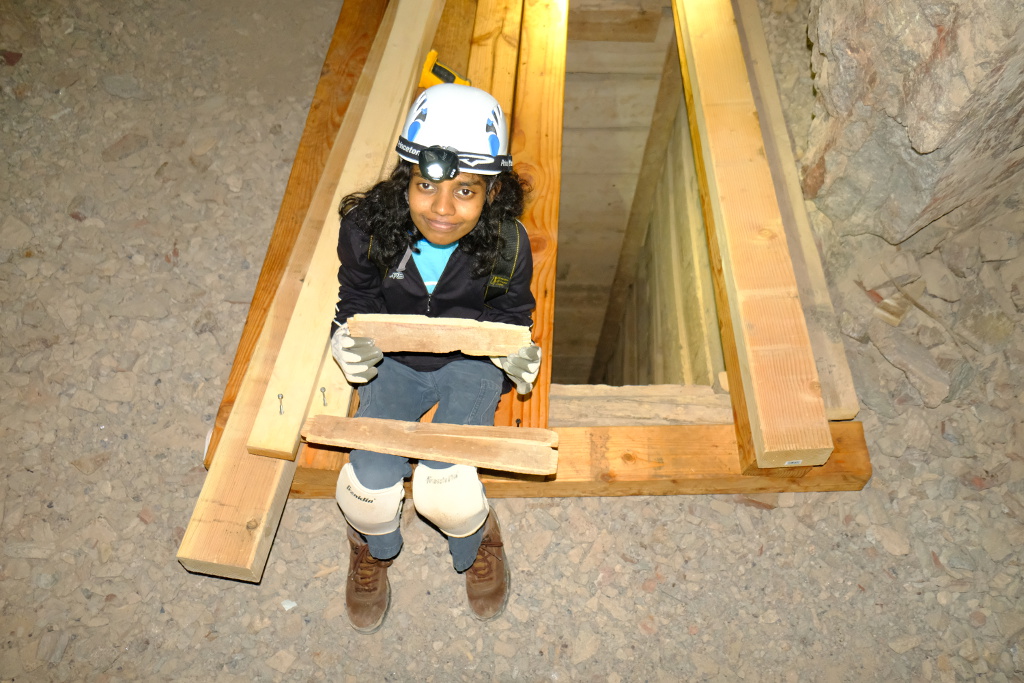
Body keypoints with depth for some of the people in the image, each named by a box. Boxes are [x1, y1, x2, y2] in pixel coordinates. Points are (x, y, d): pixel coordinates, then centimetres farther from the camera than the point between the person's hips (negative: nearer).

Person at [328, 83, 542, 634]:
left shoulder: (508, 245, -20)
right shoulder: (367, 228, -19)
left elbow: (512, 315, -2)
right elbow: (357, 301, -2)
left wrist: (516, 358, -23)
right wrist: (351, 344, -23)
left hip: (471, 362, -1)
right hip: (395, 360, 2)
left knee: (442, 484, -21)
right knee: (371, 485, -16)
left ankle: (477, 539, 20)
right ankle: (373, 544, 27)